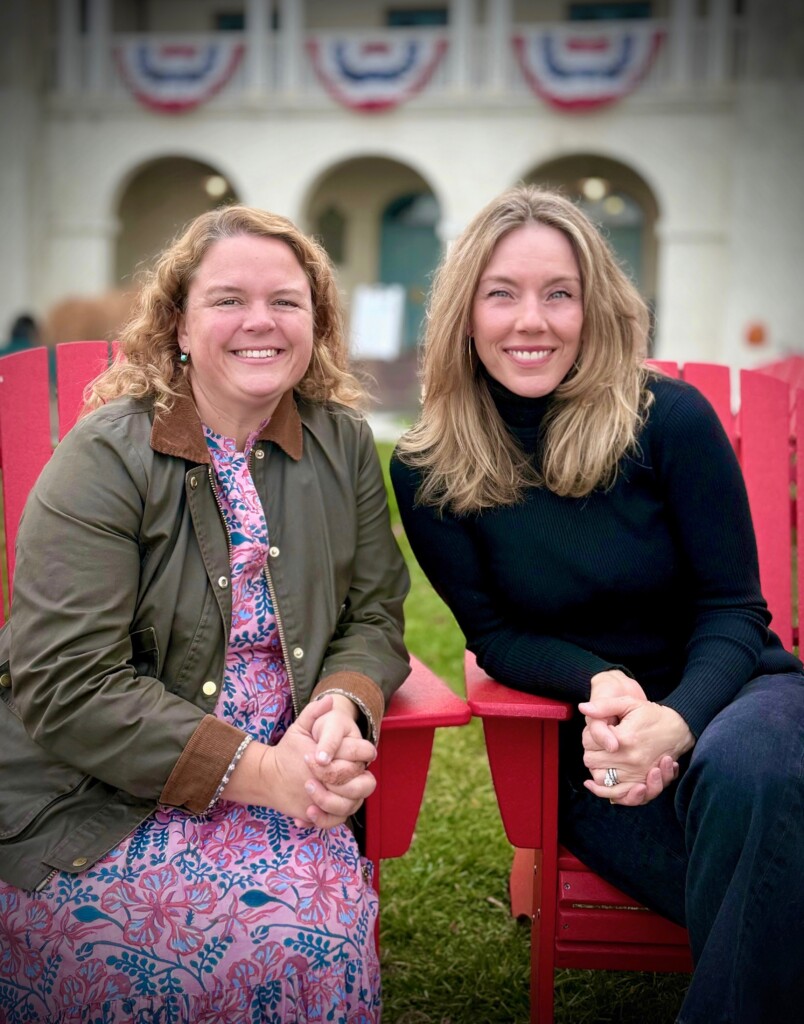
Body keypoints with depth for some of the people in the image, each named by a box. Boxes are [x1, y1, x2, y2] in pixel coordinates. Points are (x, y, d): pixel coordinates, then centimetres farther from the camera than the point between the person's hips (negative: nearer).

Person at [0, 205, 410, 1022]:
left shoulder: (344, 443, 6)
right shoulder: (107, 458, -9)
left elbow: (372, 616, 10)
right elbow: (65, 687, -15)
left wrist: (343, 705, -14)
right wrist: (254, 770, -21)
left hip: (281, 783, 4)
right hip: (99, 805, -3)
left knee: (328, 924, -26)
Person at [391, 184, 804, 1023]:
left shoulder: (671, 418, -10)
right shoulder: (428, 472, -6)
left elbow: (732, 608, -6)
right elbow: (496, 636, 0)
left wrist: (674, 719, -26)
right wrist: (603, 685, -21)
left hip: (728, 686, 1)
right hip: (583, 742, 0)